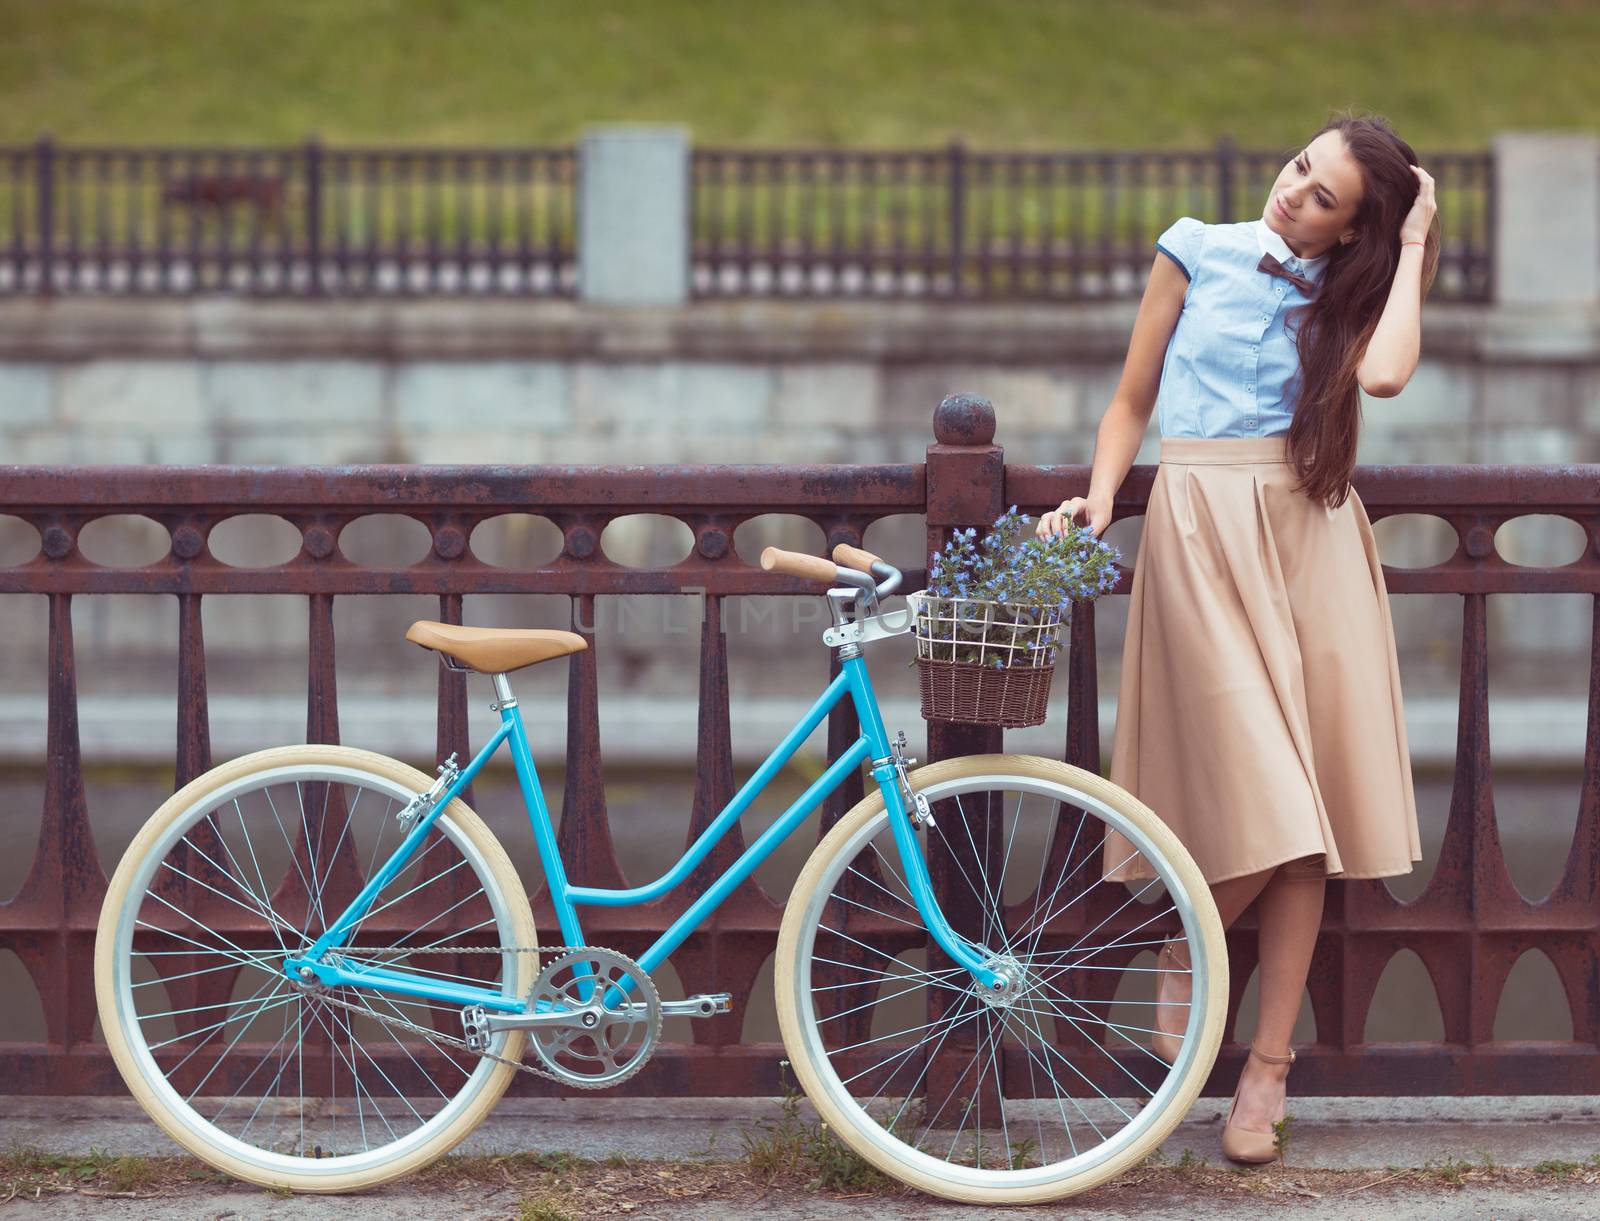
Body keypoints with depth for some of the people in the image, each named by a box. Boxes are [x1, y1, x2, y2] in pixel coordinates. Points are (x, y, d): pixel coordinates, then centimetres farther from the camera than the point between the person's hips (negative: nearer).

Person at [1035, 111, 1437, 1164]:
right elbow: (1133, 399, 10)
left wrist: (1413, 248, -3)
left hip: (1312, 528, 2)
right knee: (1263, 791, -13)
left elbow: (1385, 373, -14)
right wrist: (1099, 498, -5)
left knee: (1307, 800, -1)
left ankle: (1271, 1060, 5)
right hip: (1203, 520, -2)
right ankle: (1186, 953, 17)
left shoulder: (1348, 290, 9)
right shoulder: (1197, 251, 6)